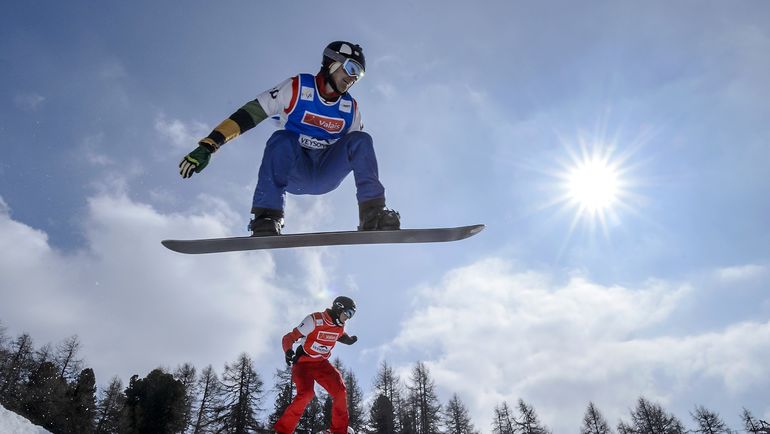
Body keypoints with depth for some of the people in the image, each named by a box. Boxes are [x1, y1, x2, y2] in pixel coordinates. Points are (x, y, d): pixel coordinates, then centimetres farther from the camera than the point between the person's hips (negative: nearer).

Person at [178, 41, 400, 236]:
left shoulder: (350, 108, 7)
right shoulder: (296, 88, -7)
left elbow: (359, 152, 13)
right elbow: (247, 114, -14)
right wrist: (208, 146, -25)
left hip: (327, 175, 3)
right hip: (292, 172, -3)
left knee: (362, 140, -19)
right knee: (282, 139, -34)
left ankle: (372, 215, -30)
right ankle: (266, 219, -39)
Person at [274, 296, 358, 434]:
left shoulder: (340, 327, 0)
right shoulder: (315, 320, -22)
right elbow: (289, 338, -21)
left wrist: (348, 340, 17)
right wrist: (288, 351, -38)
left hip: (322, 364, 6)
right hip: (303, 363, -6)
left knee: (340, 392, -8)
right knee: (306, 394, -26)